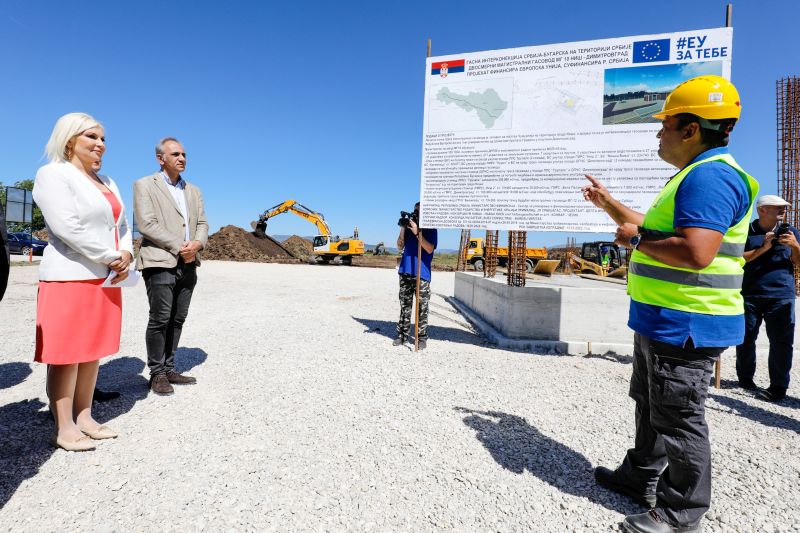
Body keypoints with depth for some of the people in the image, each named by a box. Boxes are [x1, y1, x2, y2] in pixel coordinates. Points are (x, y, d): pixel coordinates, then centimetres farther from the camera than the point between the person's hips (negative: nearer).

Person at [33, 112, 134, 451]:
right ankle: (65, 429, 9)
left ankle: (84, 418, 21)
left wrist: (126, 254, -3)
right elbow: (68, 227, -16)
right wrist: (113, 258, -13)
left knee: (93, 350, 10)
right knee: (66, 353, -1)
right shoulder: (53, 174, -5)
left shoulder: (107, 182, 18)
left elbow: (121, 225, 16)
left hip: (106, 278, 8)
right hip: (70, 277, -7)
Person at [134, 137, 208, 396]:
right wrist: (179, 248, -15)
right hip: (160, 263, -5)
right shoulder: (145, 185, 2)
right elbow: (146, 224, -9)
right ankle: (157, 373, 9)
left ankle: (169, 369, 17)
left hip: (188, 265, 5)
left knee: (177, 320, 8)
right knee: (160, 320, -3)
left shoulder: (193, 190, 20)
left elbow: (202, 224, 13)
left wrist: (197, 243, -8)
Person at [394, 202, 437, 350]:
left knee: (422, 307, -2)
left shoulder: (430, 229, 2)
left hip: (422, 273, -4)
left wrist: (417, 232, -16)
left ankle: (422, 337, 4)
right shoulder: (409, 226, 13)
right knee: (405, 305, 8)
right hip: (405, 271, 4)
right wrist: (403, 229, -4)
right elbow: (400, 246, 9)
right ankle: (402, 334, 14)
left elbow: (429, 249, -11)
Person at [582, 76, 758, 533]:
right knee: (650, 405, 21)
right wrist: (609, 205, 27)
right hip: (660, 321, 11)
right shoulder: (696, 175, 17)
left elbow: (695, 253, -31)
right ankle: (642, 478, 38)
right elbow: (658, 229, 26)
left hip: (684, 325, -11)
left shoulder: (710, 175, -19)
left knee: (677, 417, 3)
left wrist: (636, 239, -17)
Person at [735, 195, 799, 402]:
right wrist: (763, 248, -15)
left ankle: (778, 387, 6)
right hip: (749, 294, -1)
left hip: (781, 296, 1)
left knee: (781, 342, -2)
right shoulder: (746, 232, 4)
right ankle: (745, 378, 22)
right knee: (745, 338, 7)